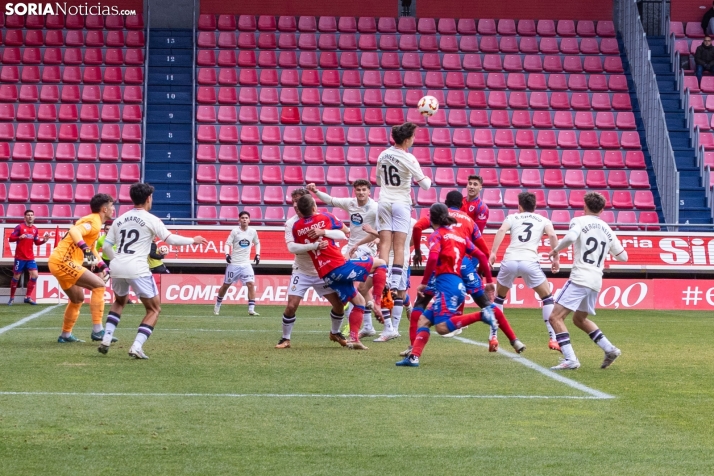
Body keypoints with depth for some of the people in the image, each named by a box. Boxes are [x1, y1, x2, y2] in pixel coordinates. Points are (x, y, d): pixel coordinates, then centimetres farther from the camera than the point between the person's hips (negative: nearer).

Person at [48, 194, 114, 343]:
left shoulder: (94, 222, 19)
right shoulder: (94, 222, -13)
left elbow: (92, 249, 30)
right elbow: (74, 231, -32)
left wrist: (103, 267, 21)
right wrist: (85, 249, -44)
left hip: (59, 262, 11)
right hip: (63, 262, -11)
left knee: (78, 299, 24)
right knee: (99, 285, -15)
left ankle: (65, 335, 33)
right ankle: (97, 331, -17)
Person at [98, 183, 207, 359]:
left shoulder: (119, 220, 14)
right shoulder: (150, 219, -1)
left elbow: (106, 246, 15)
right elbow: (171, 239, -6)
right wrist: (193, 240, 8)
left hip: (117, 267, 6)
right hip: (138, 270, -6)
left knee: (119, 302, 32)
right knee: (154, 309, 8)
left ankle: (106, 340, 19)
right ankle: (137, 347, -8)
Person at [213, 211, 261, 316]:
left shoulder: (253, 231, 2)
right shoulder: (235, 231, -6)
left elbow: (257, 243, 19)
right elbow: (227, 243, -7)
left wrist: (257, 254, 5)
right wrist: (227, 254, -25)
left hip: (246, 264, 2)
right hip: (234, 263, -2)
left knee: (251, 284, -14)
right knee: (226, 285, 9)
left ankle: (251, 309, -13)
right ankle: (217, 306, 28)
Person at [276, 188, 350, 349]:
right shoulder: (291, 223, -11)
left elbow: (342, 235, -19)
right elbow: (291, 247, -25)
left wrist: (323, 232, -36)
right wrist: (314, 245, -37)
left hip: (323, 271, 2)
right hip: (302, 272, -2)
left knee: (339, 303, 0)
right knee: (291, 306, -14)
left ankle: (335, 333, 27)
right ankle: (285, 339, 6)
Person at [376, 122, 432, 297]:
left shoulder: (383, 155, 6)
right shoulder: (408, 159, -11)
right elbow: (425, 185, -8)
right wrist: (428, 179, 14)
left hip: (384, 202, 4)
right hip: (401, 204, -4)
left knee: (385, 244, -1)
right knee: (399, 246, -4)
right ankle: (394, 285, -11)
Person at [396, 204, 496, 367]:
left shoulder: (437, 235, 1)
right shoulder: (460, 236, 21)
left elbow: (433, 258, -17)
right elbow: (481, 256, 17)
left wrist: (424, 283, -11)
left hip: (446, 283, -8)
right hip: (459, 285, 8)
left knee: (442, 327, -18)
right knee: (424, 319, 11)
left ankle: (480, 315, -25)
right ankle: (414, 357, -2)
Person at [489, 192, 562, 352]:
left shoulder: (512, 217, 20)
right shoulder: (543, 220, 21)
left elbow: (502, 230, 0)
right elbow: (552, 235, 1)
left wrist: (493, 252, -7)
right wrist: (556, 258, 4)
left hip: (510, 260, 1)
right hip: (530, 261, -1)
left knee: (499, 297, 23)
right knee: (547, 297, 14)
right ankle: (553, 339, 4)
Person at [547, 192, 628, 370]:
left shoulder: (579, 221, -1)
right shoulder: (607, 229, 16)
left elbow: (570, 237, -23)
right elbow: (623, 257, 21)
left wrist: (556, 250, -6)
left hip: (580, 279, -7)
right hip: (596, 282, 7)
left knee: (555, 317, -8)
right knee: (580, 319, 27)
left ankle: (570, 359, -19)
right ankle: (609, 349, 21)